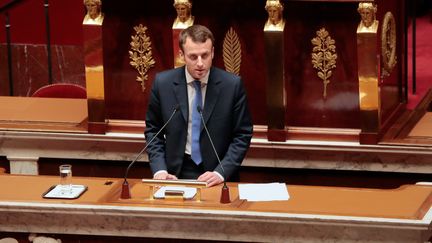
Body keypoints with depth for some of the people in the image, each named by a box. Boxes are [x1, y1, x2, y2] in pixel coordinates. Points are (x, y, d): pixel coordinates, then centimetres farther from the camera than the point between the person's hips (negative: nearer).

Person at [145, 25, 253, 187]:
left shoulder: (232, 84, -4)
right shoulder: (163, 83, -1)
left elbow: (242, 135, 1)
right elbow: (153, 130, 10)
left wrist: (221, 172, -11)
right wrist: (159, 169, -3)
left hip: (218, 176, 0)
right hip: (176, 173, 0)